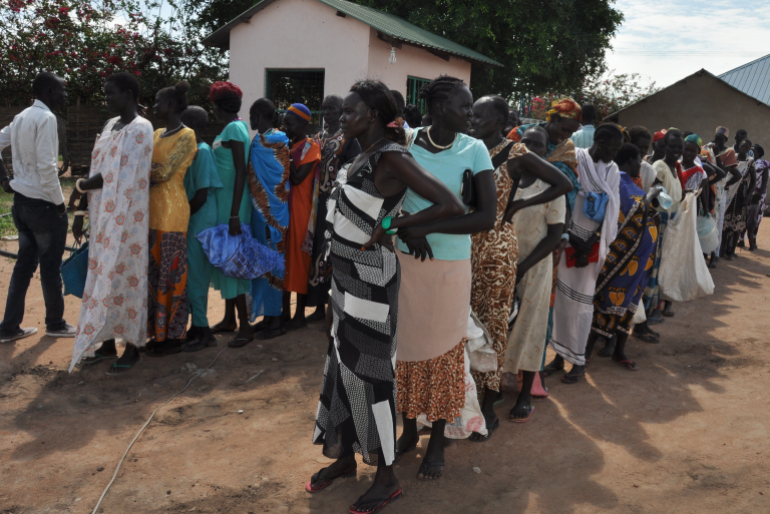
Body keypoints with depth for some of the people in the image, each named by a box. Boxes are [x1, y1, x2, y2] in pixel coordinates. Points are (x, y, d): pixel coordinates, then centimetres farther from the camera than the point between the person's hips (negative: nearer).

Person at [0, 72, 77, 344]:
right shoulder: (46, 118, -16)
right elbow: (47, 166, -22)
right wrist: (59, 202, -13)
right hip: (43, 204, -8)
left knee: (24, 263, 14)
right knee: (50, 266, 5)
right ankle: (55, 324, 19)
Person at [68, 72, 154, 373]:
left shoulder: (139, 129, -13)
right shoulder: (110, 126, 13)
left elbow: (116, 176, -17)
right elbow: (98, 171, 14)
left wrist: (79, 187, -3)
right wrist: (80, 213, 12)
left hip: (124, 219, -8)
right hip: (103, 218, 8)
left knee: (124, 280, 0)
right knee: (103, 278, 12)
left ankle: (132, 347, 12)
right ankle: (107, 344, 23)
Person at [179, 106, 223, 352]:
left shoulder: (202, 151, -13)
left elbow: (201, 196, -17)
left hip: (199, 223, -9)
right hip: (189, 223, 9)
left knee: (194, 277, -3)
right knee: (190, 277, 13)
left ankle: (203, 331, 7)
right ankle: (197, 326, 23)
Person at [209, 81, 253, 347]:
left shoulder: (234, 128, -13)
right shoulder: (234, 127, 14)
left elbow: (241, 171, -19)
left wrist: (234, 214, -23)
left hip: (231, 204, -10)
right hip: (224, 203, 10)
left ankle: (245, 326, -2)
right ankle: (229, 319, 24)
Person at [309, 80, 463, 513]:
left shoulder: (391, 157, -17)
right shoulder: (365, 156, 8)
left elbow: (452, 206, -25)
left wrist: (393, 226, -19)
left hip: (371, 280, -9)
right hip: (347, 277, 9)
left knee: (369, 374, 0)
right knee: (343, 366, 16)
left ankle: (387, 478, 16)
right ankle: (345, 457, 34)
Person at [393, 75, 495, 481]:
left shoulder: (474, 150, -7)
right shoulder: (406, 142, -5)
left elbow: (487, 217, -14)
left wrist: (425, 226, -22)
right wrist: (408, 229, -17)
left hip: (450, 265, -1)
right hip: (405, 260, 1)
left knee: (443, 350, 9)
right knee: (407, 345, 10)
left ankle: (437, 442, 26)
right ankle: (408, 431, 31)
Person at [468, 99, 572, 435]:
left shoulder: (515, 154, -5)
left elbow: (563, 183, -4)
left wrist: (518, 205, -7)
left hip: (496, 246, -4)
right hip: (466, 244, 5)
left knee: (493, 321, 3)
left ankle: (488, 407, 14)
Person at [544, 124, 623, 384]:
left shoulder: (612, 170, 6)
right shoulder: (575, 159, -3)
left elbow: (610, 211, 4)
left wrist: (591, 242, -6)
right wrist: (569, 236, -11)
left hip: (591, 243, 1)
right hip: (567, 238, -1)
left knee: (581, 300, 2)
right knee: (561, 296, 3)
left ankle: (578, 360, 13)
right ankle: (560, 354, 16)